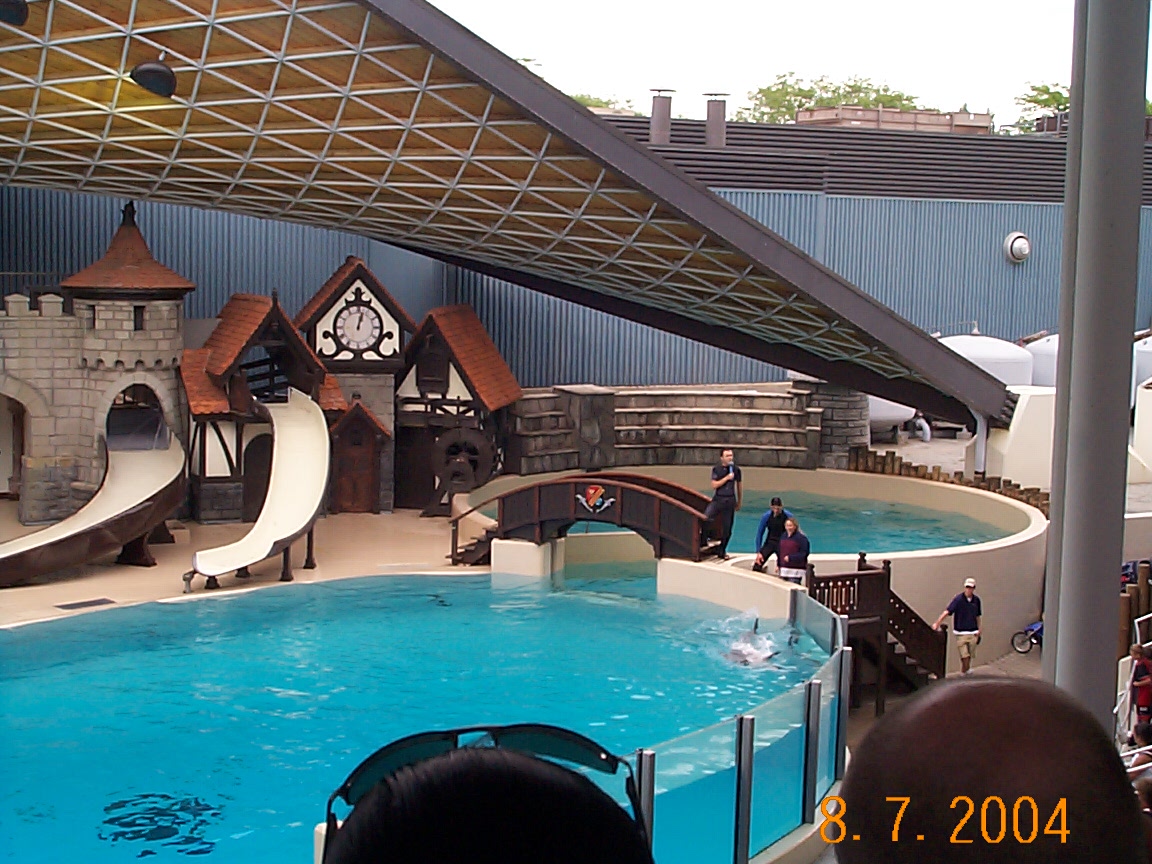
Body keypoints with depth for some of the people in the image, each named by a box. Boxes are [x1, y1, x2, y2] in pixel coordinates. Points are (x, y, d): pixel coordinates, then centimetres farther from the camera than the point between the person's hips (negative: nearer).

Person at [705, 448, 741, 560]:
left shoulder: (736, 470, 6)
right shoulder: (716, 469, 1)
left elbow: (740, 486, 17)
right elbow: (714, 485, -7)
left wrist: (739, 502, 21)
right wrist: (727, 478, -14)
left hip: (730, 501, 2)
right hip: (718, 499, -2)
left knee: (727, 528, 5)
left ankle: (721, 552, 19)